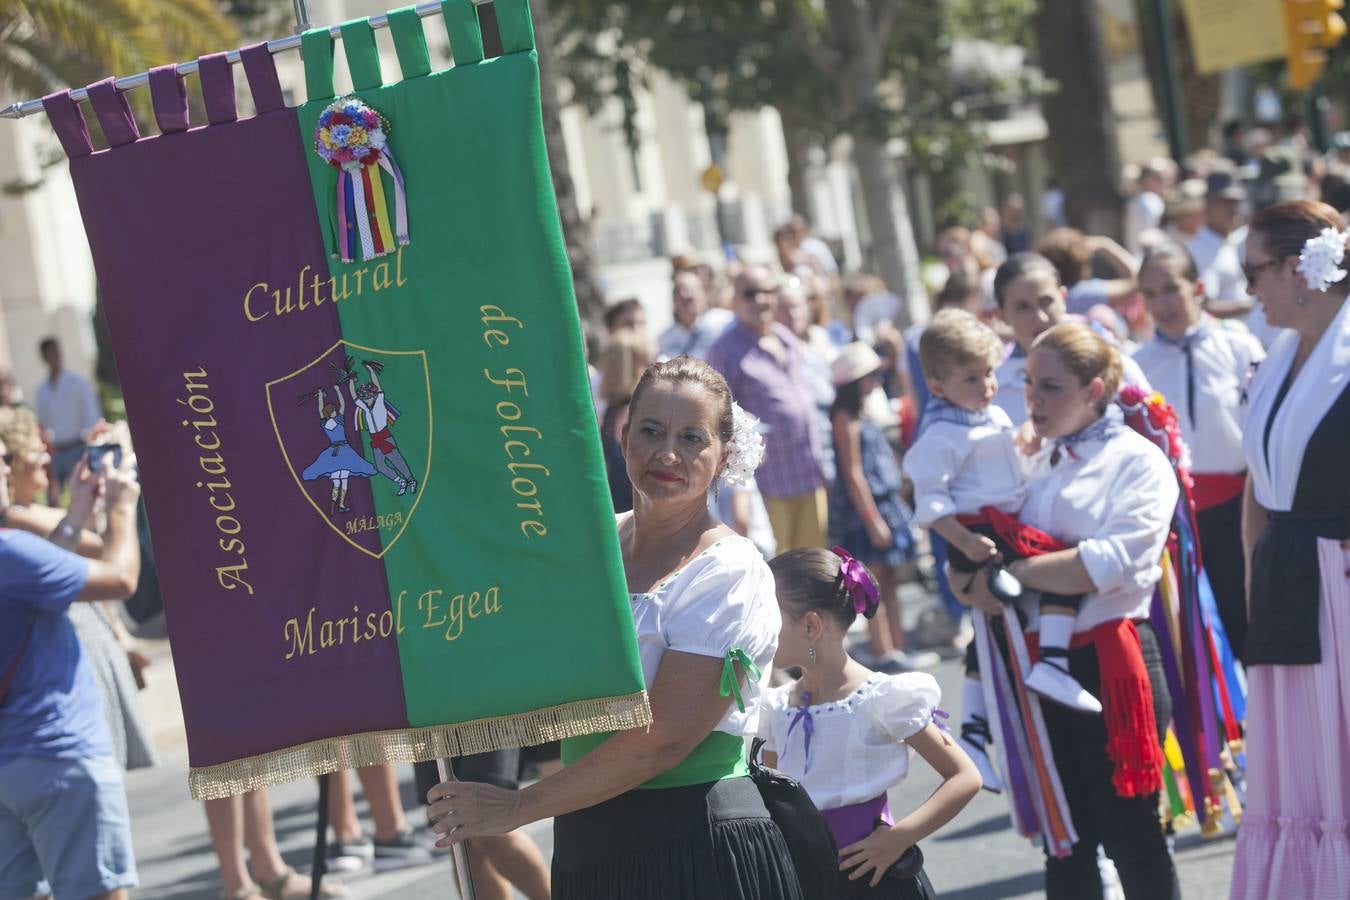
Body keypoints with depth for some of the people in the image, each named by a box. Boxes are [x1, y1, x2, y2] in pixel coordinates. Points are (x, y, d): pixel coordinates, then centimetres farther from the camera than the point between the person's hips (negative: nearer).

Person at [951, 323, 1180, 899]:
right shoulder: (1032, 460, 14)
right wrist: (973, 582, -5)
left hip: (1108, 662, -6)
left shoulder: (1139, 462, -6)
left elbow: (1113, 563, -21)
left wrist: (1009, 574, -17)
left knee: (1130, 835, 0)